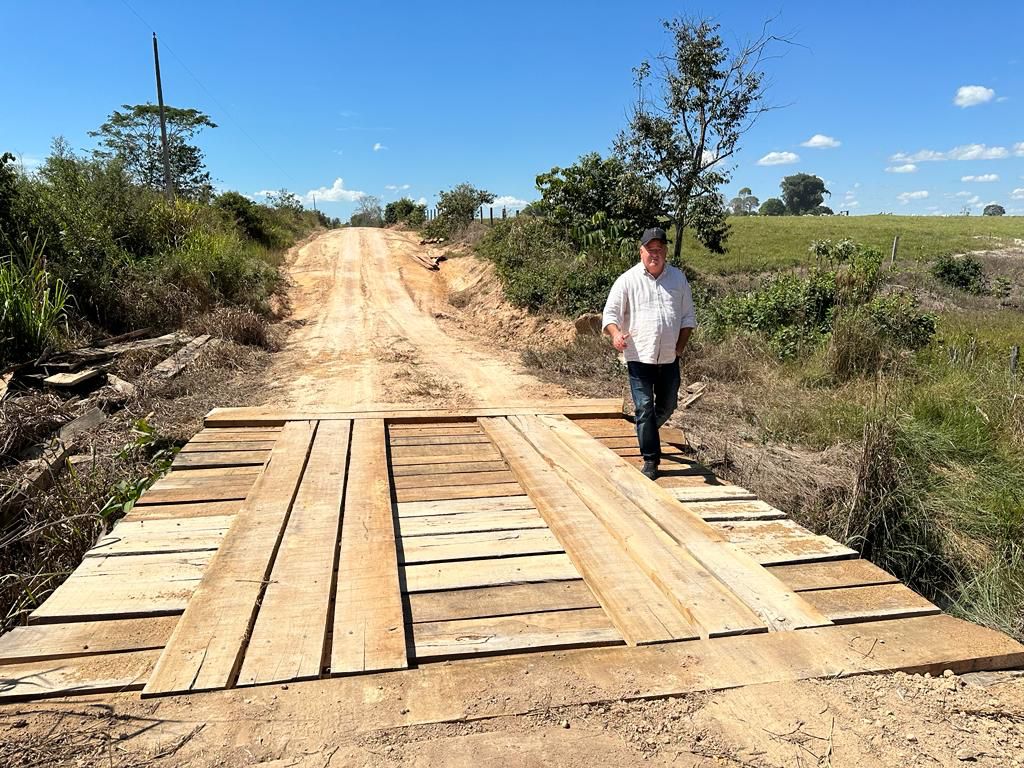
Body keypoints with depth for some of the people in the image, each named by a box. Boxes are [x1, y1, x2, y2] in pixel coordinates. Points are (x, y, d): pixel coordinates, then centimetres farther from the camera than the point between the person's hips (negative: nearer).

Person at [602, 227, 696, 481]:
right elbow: (610, 313, -6)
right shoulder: (628, 280, -4)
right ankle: (650, 460, 5)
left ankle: (646, 433, 45)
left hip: (669, 358, 4)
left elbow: (688, 317, 13)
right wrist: (616, 333, -26)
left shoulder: (678, 278, 6)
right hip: (640, 357, -4)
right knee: (645, 408, -4)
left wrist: (681, 345, 4)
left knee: (667, 406, 16)